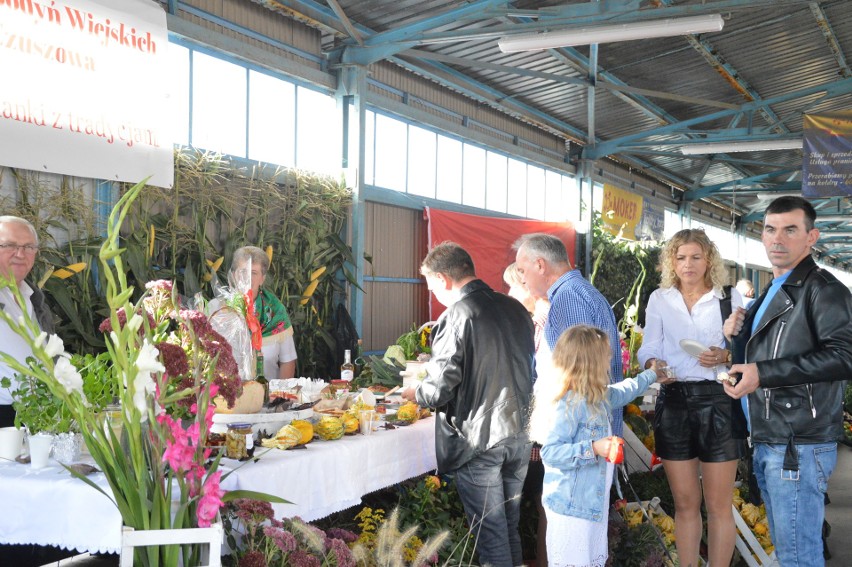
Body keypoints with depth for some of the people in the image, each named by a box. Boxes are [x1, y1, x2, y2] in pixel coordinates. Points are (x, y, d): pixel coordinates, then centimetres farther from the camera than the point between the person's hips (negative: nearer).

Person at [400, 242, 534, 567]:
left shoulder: (456, 316, -16)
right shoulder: (515, 308, 5)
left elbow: (439, 390, -18)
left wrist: (415, 394, 5)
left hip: (479, 439, -7)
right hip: (520, 434, 7)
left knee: (490, 532, 4)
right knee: (511, 525, 20)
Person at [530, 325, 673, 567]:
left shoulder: (598, 396, 9)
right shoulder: (569, 404, -22)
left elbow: (623, 392, 32)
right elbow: (550, 452, -24)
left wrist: (651, 375, 44)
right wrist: (593, 448, -28)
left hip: (593, 500, 10)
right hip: (571, 505, -10)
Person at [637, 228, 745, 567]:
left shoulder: (730, 297, 3)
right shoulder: (659, 299, 8)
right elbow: (648, 349, 6)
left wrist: (724, 356, -17)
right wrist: (653, 365, -16)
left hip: (718, 402, -2)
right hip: (673, 403, 2)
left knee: (718, 505, 4)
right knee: (685, 503, 11)